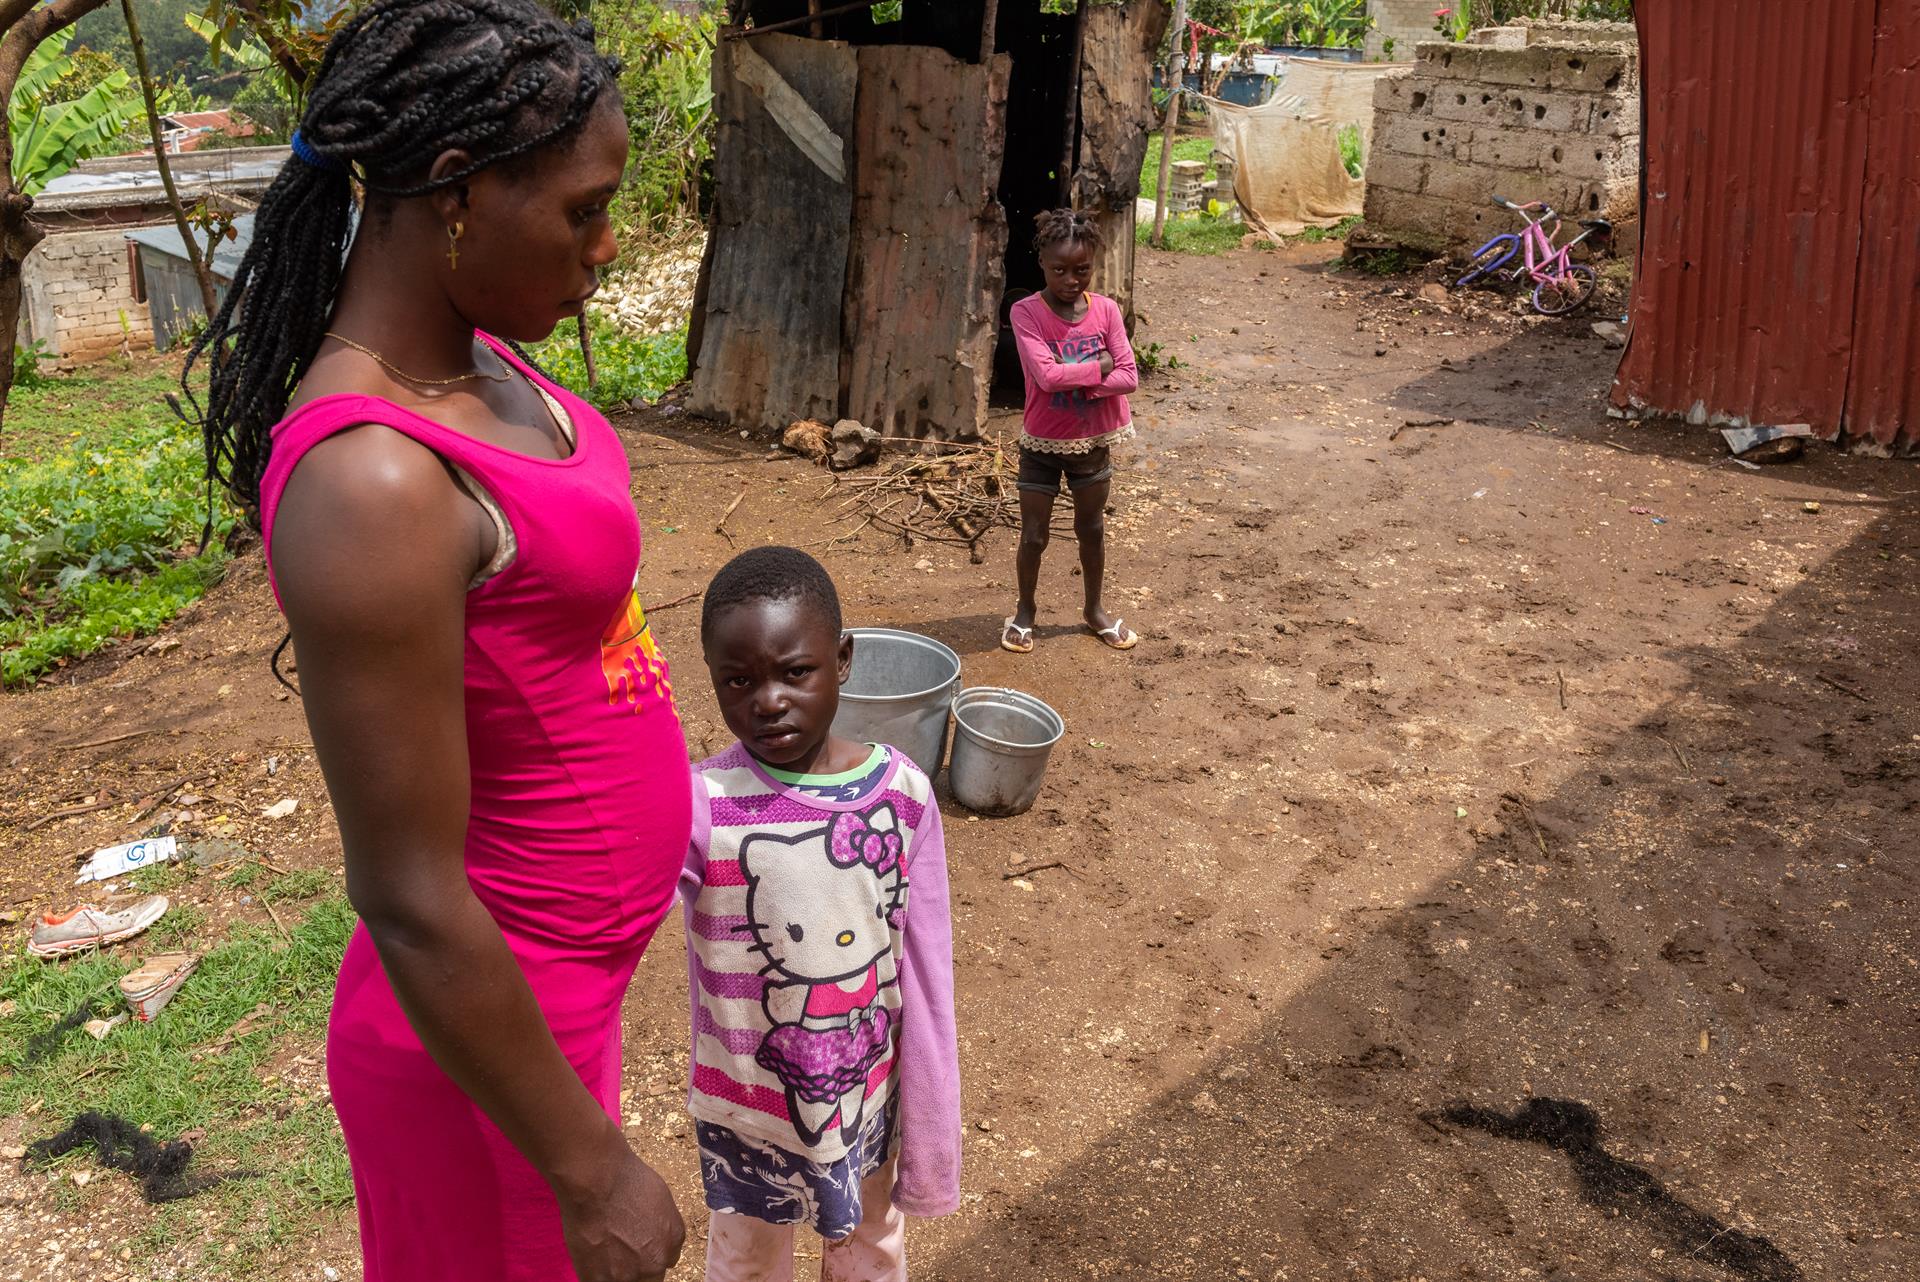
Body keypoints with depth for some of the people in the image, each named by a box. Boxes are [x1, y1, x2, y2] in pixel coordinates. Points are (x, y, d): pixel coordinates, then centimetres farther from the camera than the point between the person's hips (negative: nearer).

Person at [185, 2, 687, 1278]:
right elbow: (411, 910, -26)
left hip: (563, 974, 8)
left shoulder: (469, 358, -2)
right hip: (486, 1026, -8)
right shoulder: (373, 487, -30)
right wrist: (593, 1172, -17)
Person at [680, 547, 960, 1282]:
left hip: (869, 1096, 2)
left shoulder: (901, 795, -15)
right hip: (746, 1110, -2)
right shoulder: (697, 808, -22)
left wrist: (929, 1144, -2)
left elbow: (926, 980, -8)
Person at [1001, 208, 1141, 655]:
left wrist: (1072, 379, -22)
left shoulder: (1106, 310, -7)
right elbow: (1045, 374, -27)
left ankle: (1095, 610, 36)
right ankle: (1025, 611, 30)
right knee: (1034, 535, 8)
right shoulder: (1027, 312, -16)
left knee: (1092, 529, 18)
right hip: (1042, 444, -3)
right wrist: (1098, 367, -18)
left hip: (1093, 443, 3)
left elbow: (1128, 377, -13)